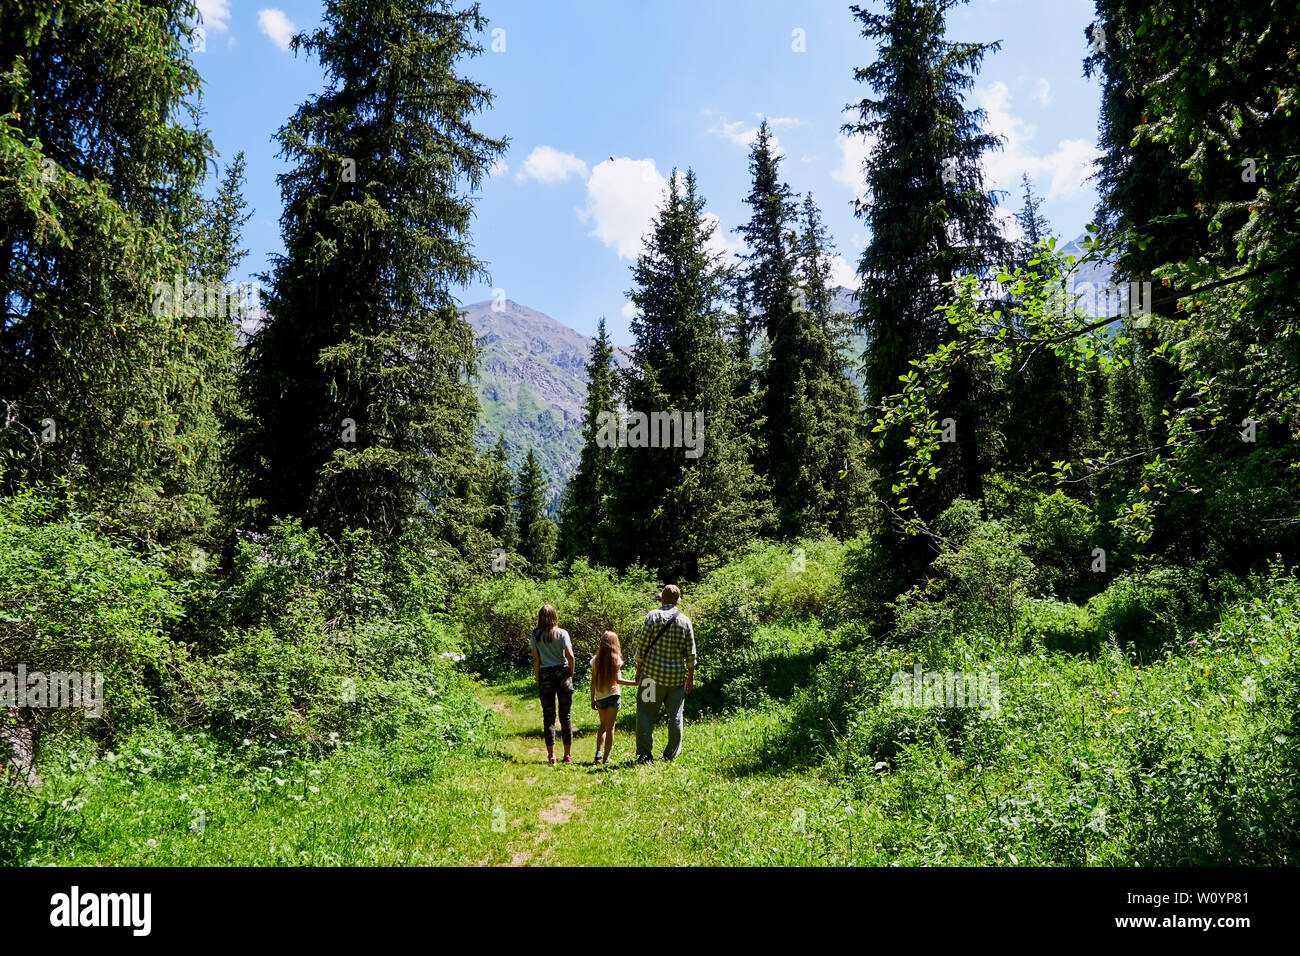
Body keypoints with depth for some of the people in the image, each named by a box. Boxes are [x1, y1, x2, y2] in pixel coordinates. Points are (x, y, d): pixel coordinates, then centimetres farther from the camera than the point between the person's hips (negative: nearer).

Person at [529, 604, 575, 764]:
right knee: (565, 715, 7)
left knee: (548, 716, 5)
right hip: (562, 672, 0)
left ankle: (551, 755, 2)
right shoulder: (562, 633, -1)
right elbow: (570, 656, -9)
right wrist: (571, 674, 4)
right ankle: (567, 755, 9)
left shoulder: (535, 635, 0)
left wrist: (538, 681, 3)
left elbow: (536, 660, -3)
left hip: (545, 675, 0)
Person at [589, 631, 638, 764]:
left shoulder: (596, 660, 1)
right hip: (613, 695, -3)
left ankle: (598, 754, 7)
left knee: (603, 725, 19)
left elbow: (593, 682, 3)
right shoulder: (616, 659, -8)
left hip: (600, 697, 3)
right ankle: (606, 758, 5)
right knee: (610, 727, 5)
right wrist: (635, 683, -13)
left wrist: (593, 699, 10)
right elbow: (617, 679, -16)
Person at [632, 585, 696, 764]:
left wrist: (638, 670, 5)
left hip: (652, 672, -2)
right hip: (677, 675, 2)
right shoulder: (685, 620, 5)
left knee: (646, 715, 4)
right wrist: (691, 677, 12)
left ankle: (644, 754, 1)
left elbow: (642, 646, -3)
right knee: (675, 716, 11)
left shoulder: (653, 616, -2)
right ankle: (671, 755, 15)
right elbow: (690, 653, 5)